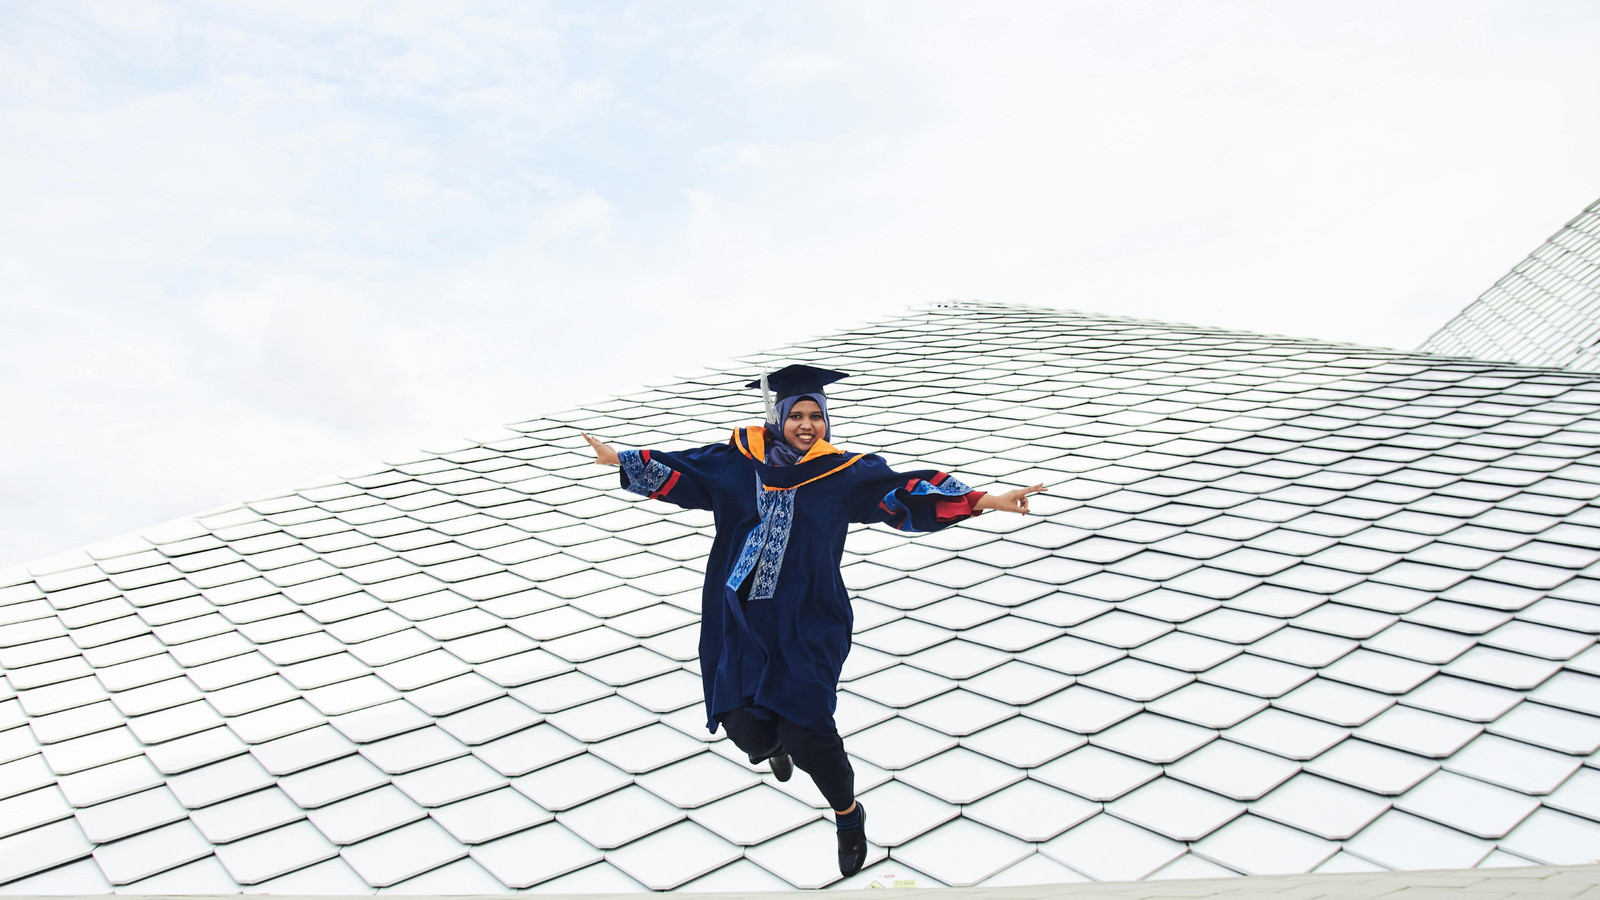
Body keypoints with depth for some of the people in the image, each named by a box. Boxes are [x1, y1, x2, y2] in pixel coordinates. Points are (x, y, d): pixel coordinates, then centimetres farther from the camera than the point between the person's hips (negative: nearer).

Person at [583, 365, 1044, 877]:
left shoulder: (844, 473, -2)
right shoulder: (738, 461, 3)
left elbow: (907, 491, -5)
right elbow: (678, 469, 14)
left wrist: (984, 500, -11)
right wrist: (619, 459, 18)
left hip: (807, 626, -2)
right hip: (741, 619, 2)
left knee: (806, 732, -11)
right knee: (745, 726, -1)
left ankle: (849, 816, 21)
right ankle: (771, 744, 42)